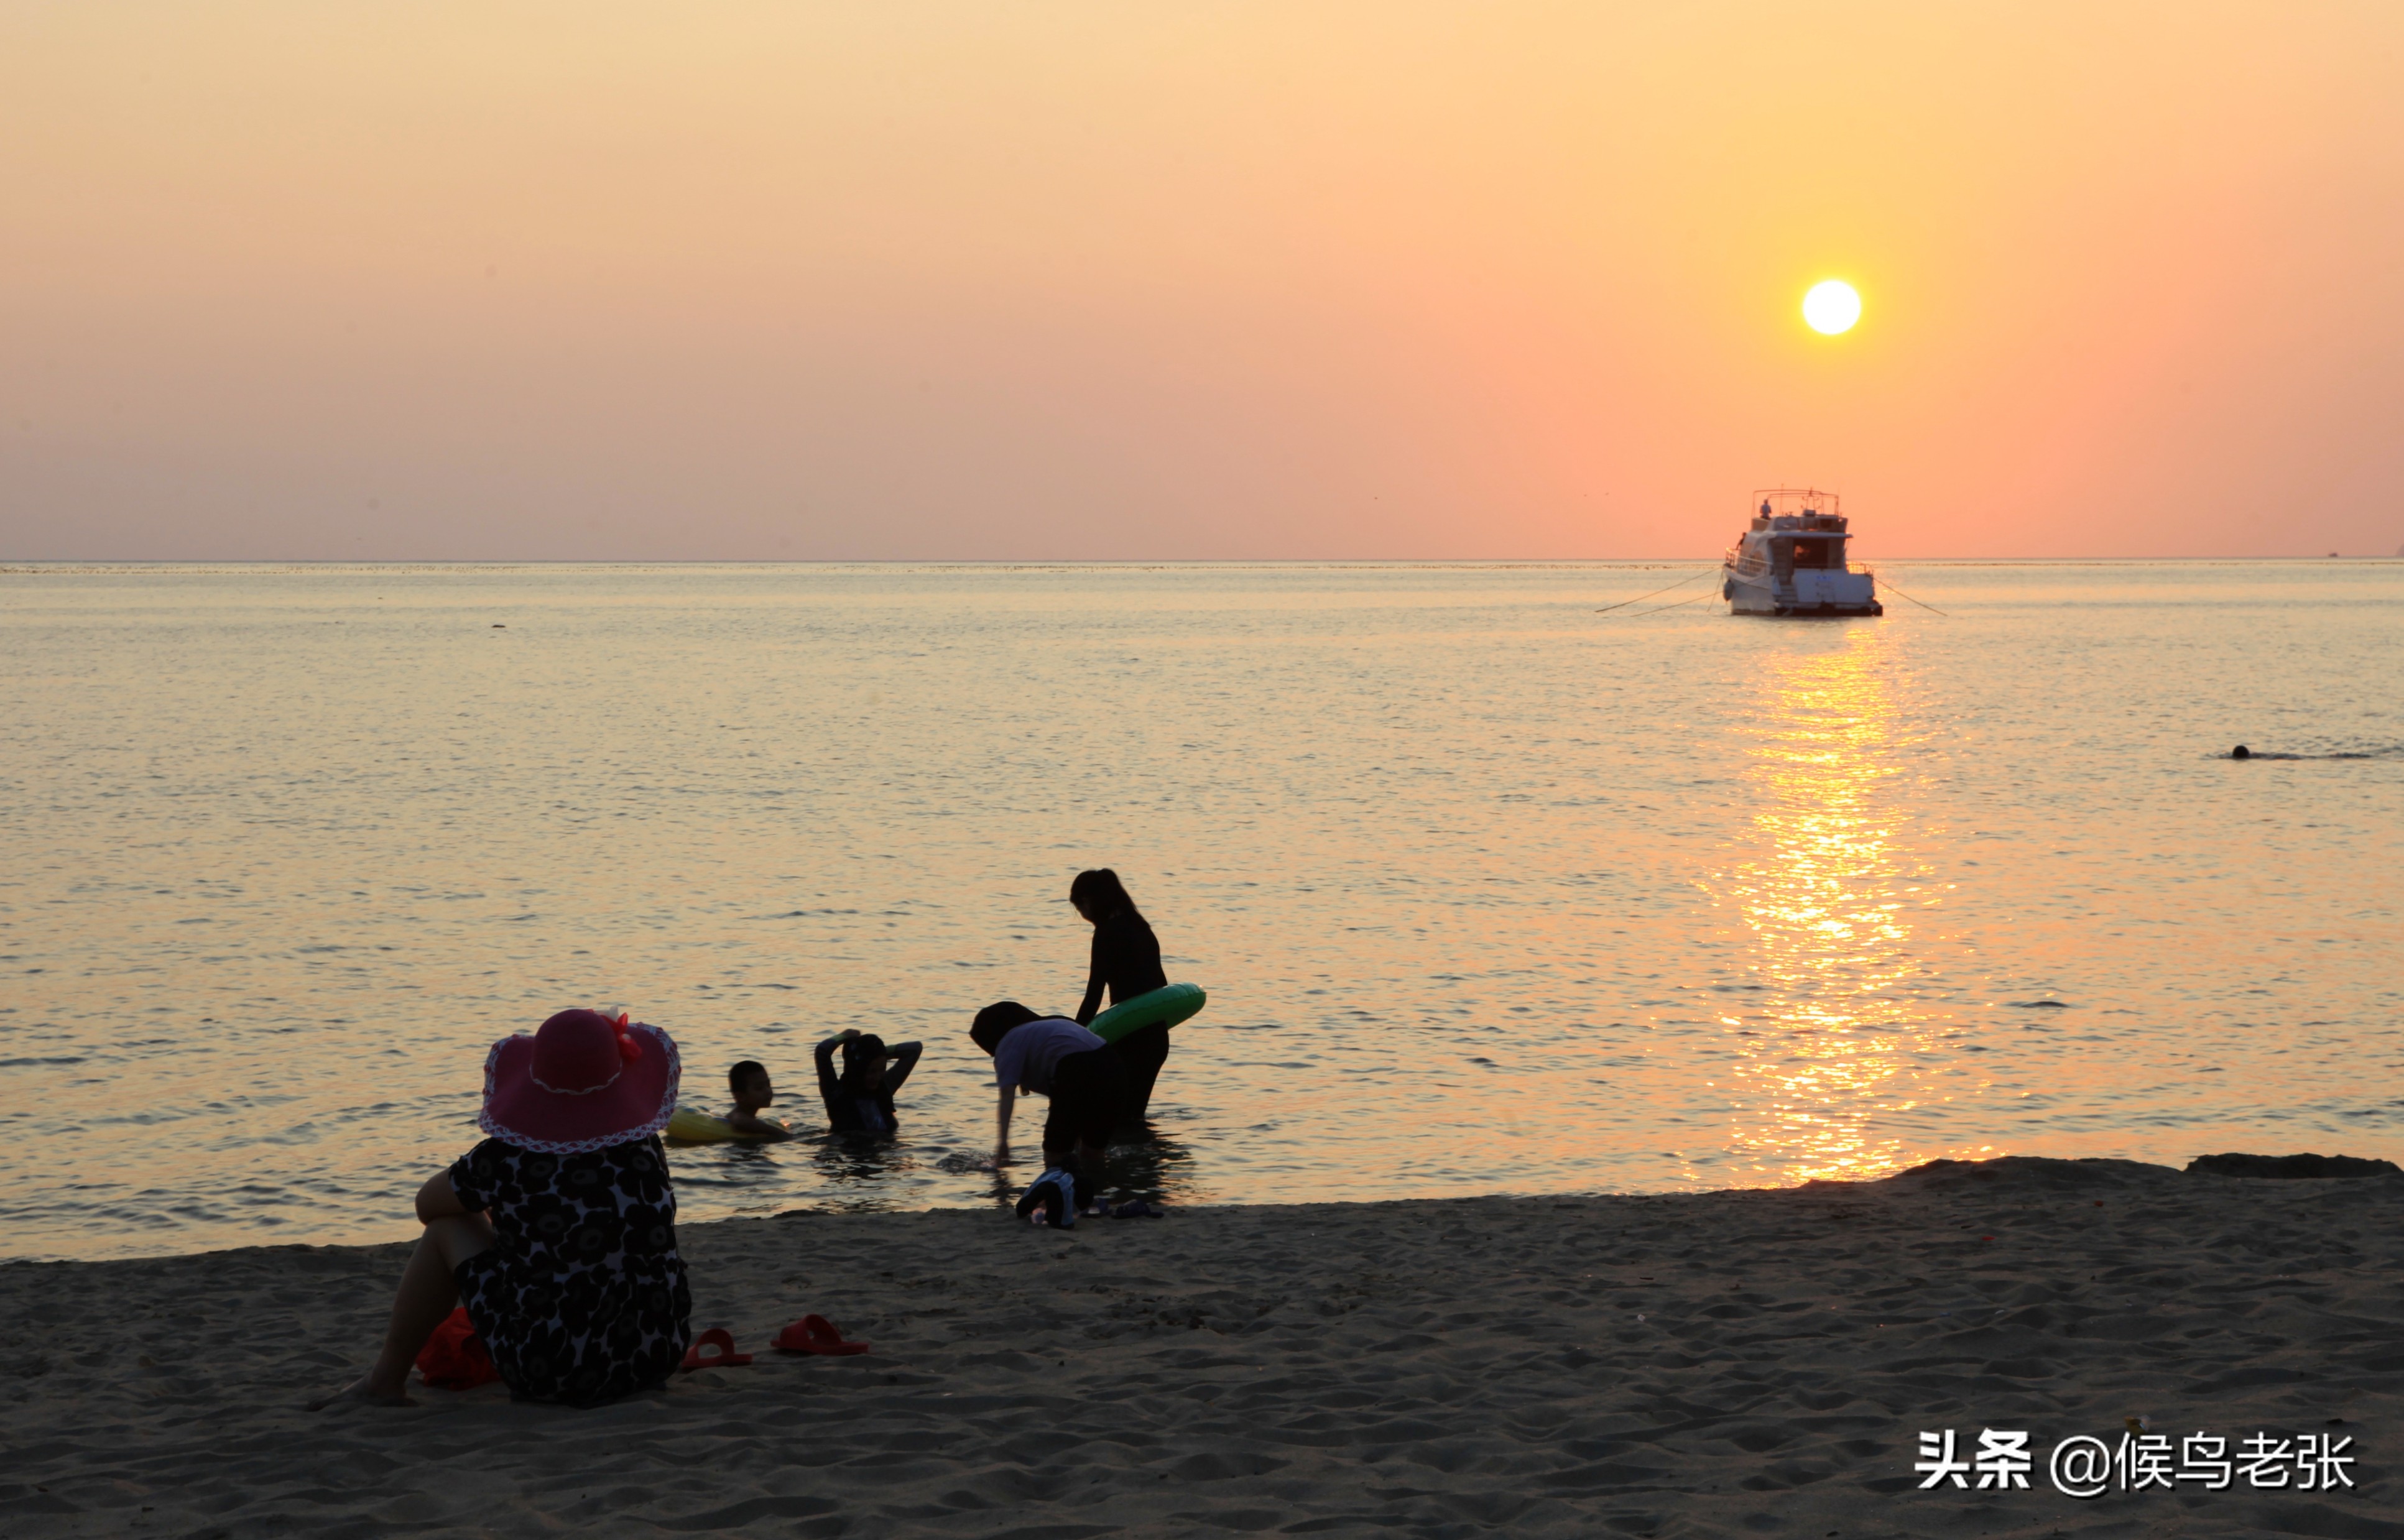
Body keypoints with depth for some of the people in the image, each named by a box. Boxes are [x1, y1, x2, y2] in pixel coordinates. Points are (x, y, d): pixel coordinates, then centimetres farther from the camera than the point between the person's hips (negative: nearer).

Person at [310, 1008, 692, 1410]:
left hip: (548, 1374, -4)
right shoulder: (645, 1151, -4)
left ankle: (386, 1380, 25)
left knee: (448, 1226, 14)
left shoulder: (505, 1160, -14)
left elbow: (427, 1203, 7)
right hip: (657, 1361, 4)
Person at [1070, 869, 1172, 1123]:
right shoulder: (1140, 927, 15)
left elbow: (1094, 996, -15)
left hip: (1130, 1035, -9)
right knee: (1133, 1113, 15)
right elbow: (1160, 986, 21)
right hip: (1156, 1035, 9)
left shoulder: (1108, 933, -11)